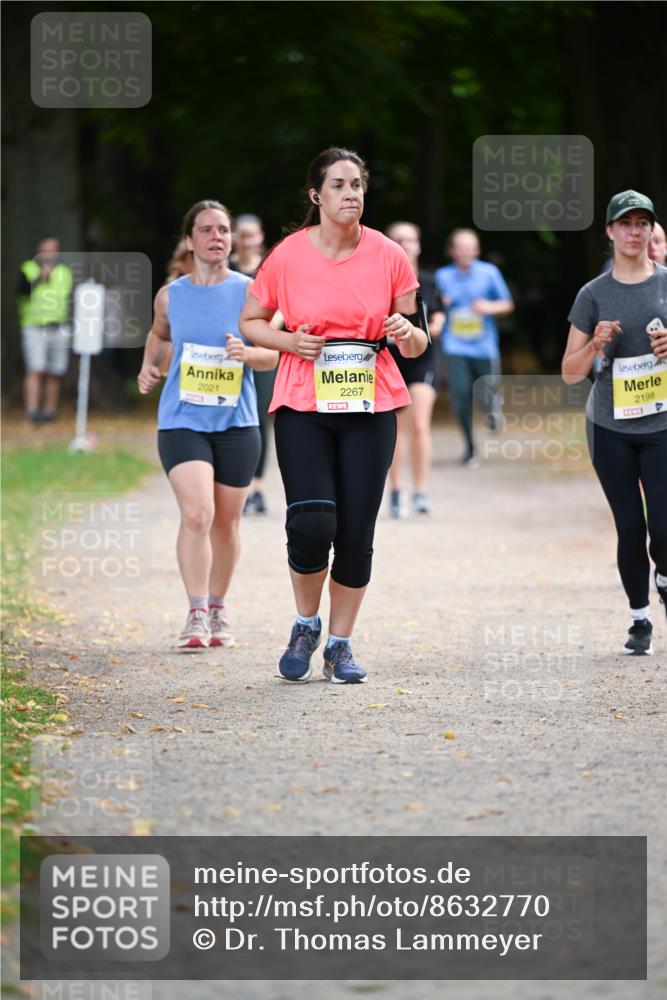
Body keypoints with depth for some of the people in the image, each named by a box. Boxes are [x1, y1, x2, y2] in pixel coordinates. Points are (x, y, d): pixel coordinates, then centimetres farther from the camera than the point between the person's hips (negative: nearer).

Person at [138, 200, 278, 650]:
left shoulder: (249, 291, -1)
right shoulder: (171, 296, 4)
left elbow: (273, 354, 1)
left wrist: (248, 353, -20)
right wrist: (150, 365, 8)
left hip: (236, 423, 1)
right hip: (182, 422, -1)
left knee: (226, 522, 10)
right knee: (196, 514, -18)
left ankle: (218, 608, 28)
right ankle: (196, 614, -13)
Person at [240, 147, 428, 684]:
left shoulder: (389, 256, 1)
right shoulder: (287, 256, -3)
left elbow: (415, 344, 8)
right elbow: (251, 321, 10)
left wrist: (408, 333, -15)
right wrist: (289, 341, -9)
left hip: (371, 410, 2)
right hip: (303, 408, -2)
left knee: (357, 532, 0)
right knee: (312, 523, -15)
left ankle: (340, 644, 16)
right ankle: (306, 625, 11)